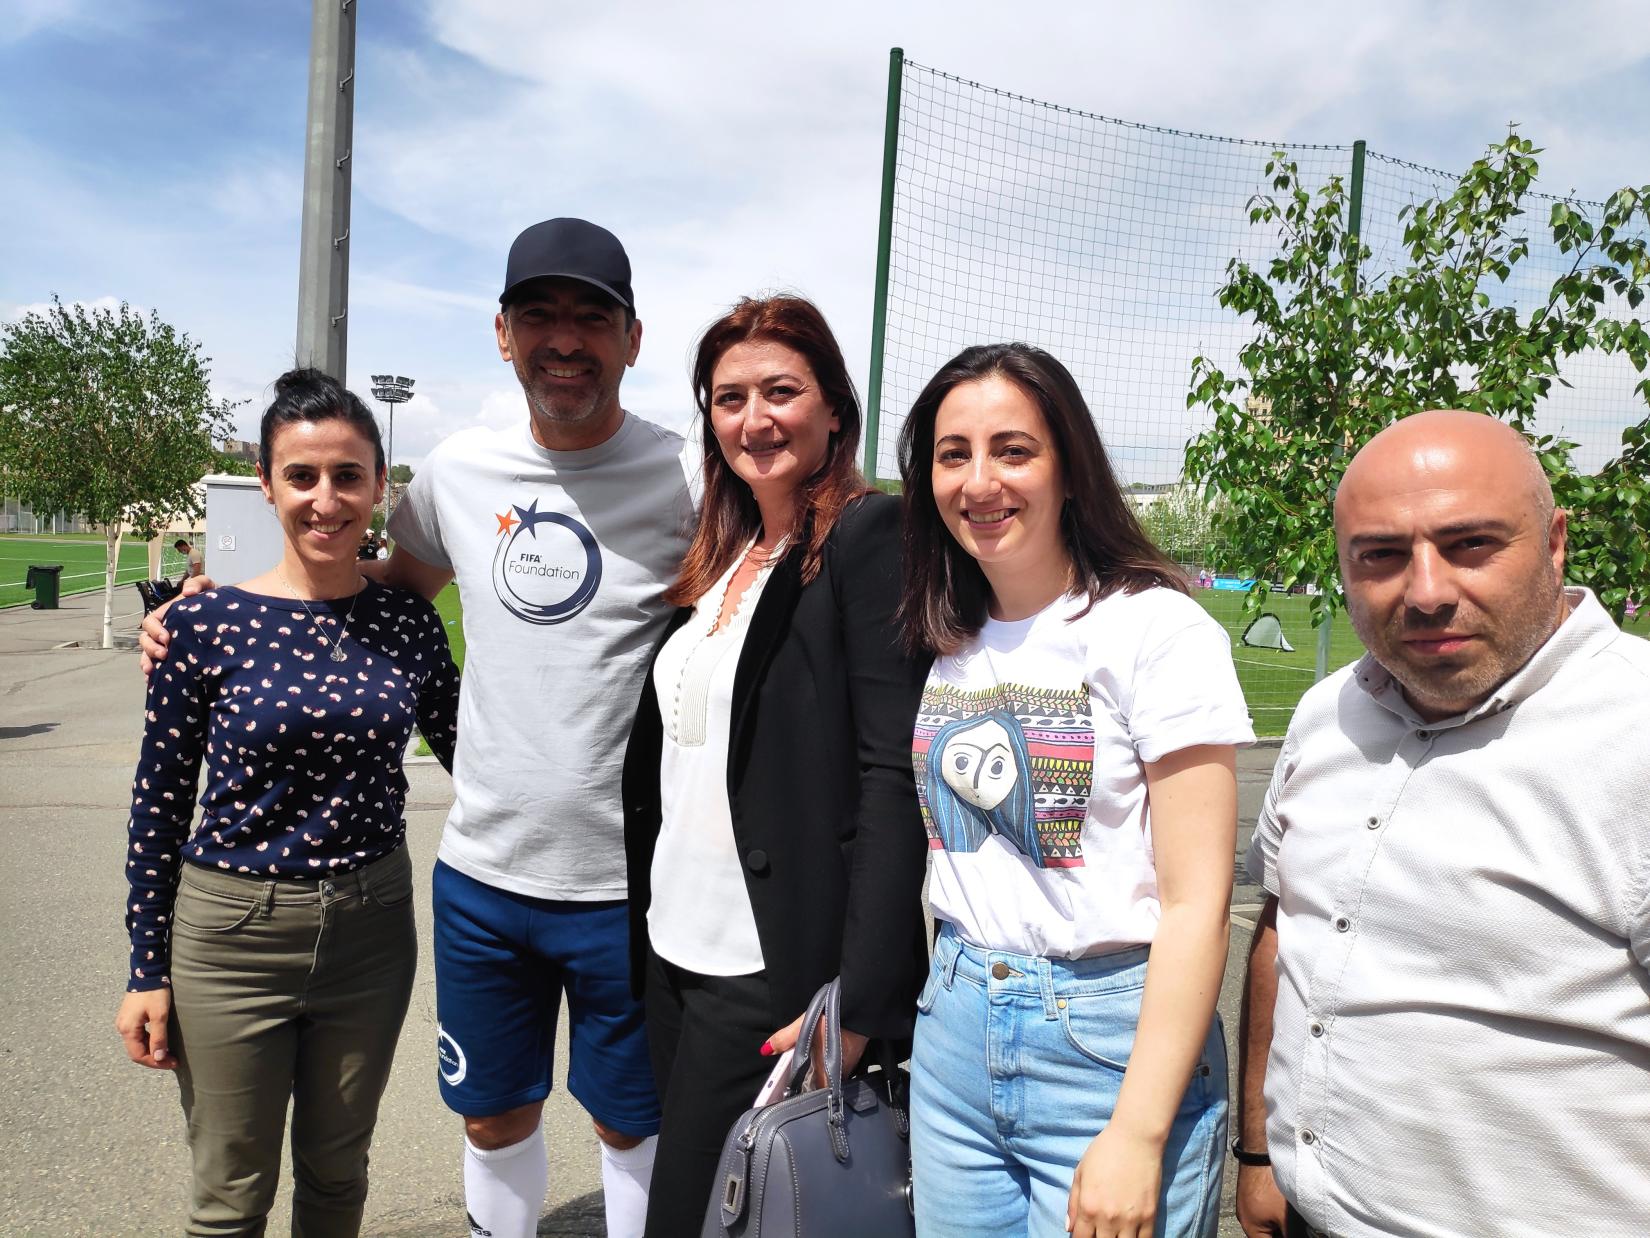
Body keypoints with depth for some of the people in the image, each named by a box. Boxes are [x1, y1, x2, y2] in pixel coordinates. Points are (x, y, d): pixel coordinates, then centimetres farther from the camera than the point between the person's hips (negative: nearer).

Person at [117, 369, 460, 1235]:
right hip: (232, 935, -2)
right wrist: (147, 971, -1)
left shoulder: (408, 624, -3)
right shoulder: (208, 625, -10)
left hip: (370, 930, 2)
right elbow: (159, 804, -4)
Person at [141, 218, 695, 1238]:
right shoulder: (458, 471, 2)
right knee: (495, 1117, 23)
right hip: (480, 872, 4)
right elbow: (396, 588, 20)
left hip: (625, 883, -4)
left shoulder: (687, 478, -11)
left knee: (630, 1121, 18)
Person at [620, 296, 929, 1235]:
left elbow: (894, 777, -19)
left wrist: (857, 1002, -22)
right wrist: (644, 934, 12)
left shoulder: (868, 537, -12)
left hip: (777, 975, -7)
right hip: (677, 952, 8)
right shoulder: (724, 559, 11)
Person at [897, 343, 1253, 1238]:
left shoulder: (1156, 629, -13)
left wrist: (1138, 1134, -17)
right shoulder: (945, 641, 5)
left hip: (1115, 1041, -5)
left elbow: (1196, 901, -15)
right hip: (955, 1027, 5)